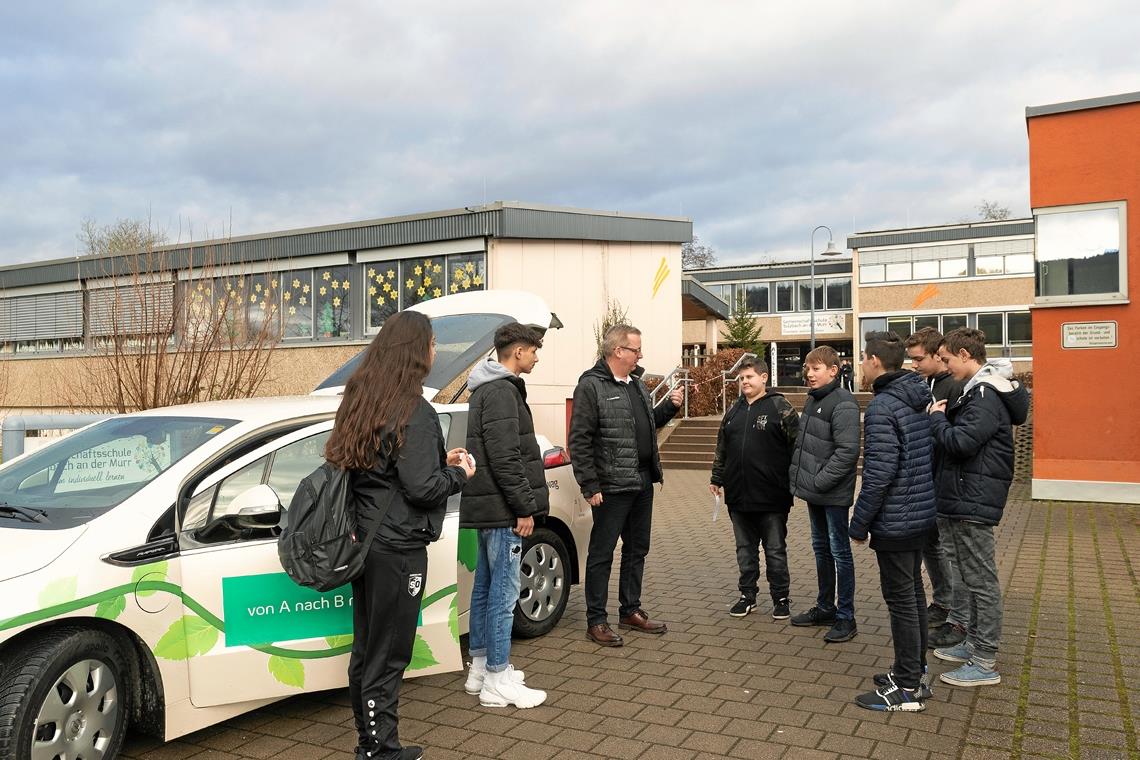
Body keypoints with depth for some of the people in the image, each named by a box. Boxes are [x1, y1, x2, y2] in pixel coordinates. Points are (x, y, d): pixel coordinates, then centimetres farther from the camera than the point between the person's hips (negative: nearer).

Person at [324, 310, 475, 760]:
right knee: (387, 656, 3)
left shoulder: (360, 401, 8)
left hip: (365, 538, 9)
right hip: (397, 548, -9)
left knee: (365, 648, 17)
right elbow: (422, 487, -20)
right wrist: (459, 474, -2)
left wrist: (439, 461, 11)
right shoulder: (414, 412, -18)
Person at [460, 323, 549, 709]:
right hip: (503, 509, -11)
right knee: (503, 592, -4)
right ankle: (498, 681, 3)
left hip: (489, 506, 11)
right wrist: (525, 508, -17)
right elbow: (505, 458, -22)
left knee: (485, 587, 16)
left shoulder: (492, 388, 17)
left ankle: (480, 667, 26)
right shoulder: (502, 391, -16)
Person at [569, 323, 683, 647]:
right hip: (612, 487, -8)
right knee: (602, 553, 2)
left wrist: (669, 406, 7)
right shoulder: (591, 386, -13)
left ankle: (631, 611, 30)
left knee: (637, 550, 17)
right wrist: (590, 486, -18)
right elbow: (579, 441, -16)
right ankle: (596, 621, 12)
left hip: (643, 483, 9)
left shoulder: (636, 384, 14)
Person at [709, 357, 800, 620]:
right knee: (745, 549, 14)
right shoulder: (733, 411, 12)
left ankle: (780, 597, 20)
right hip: (738, 495, 5)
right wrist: (717, 478, 17)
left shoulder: (780, 407, -6)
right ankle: (748, 595, 26)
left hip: (771, 498, -5)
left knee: (775, 550, 7)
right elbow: (721, 449, 18)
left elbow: (797, 446, -9)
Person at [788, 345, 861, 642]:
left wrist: (820, 481, -20)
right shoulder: (812, 400, 11)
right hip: (814, 493, 9)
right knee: (821, 549, 17)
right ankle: (825, 608, 30)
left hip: (834, 494, -9)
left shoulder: (843, 403, -16)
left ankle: (845, 618, 11)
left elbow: (848, 451, -22)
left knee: (840, 552, 1)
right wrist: (799, 474, 8)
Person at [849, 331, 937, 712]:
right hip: (922, 514, 9)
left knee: (901, 601, 0)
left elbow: (879, 474, -24)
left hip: (895, 520, -9)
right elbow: (929, 456, 14)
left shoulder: (882, 407, -20)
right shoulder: (920, 399, 8)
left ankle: (907, 689, 11)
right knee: (914, 593, 18)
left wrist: (859, 524, -15)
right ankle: (915, 673, 31)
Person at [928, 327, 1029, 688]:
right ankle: (974, 644, 31)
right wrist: (946, 416, 3)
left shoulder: (986, 395, -18)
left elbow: (961, 443, -26)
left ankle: (986, 663, 6)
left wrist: (937, 418, -10)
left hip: (974, 501, -11)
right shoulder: (978, 390, 15)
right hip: (966, 499, 11)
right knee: (972, 578, 19)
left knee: (981, 580, -2)